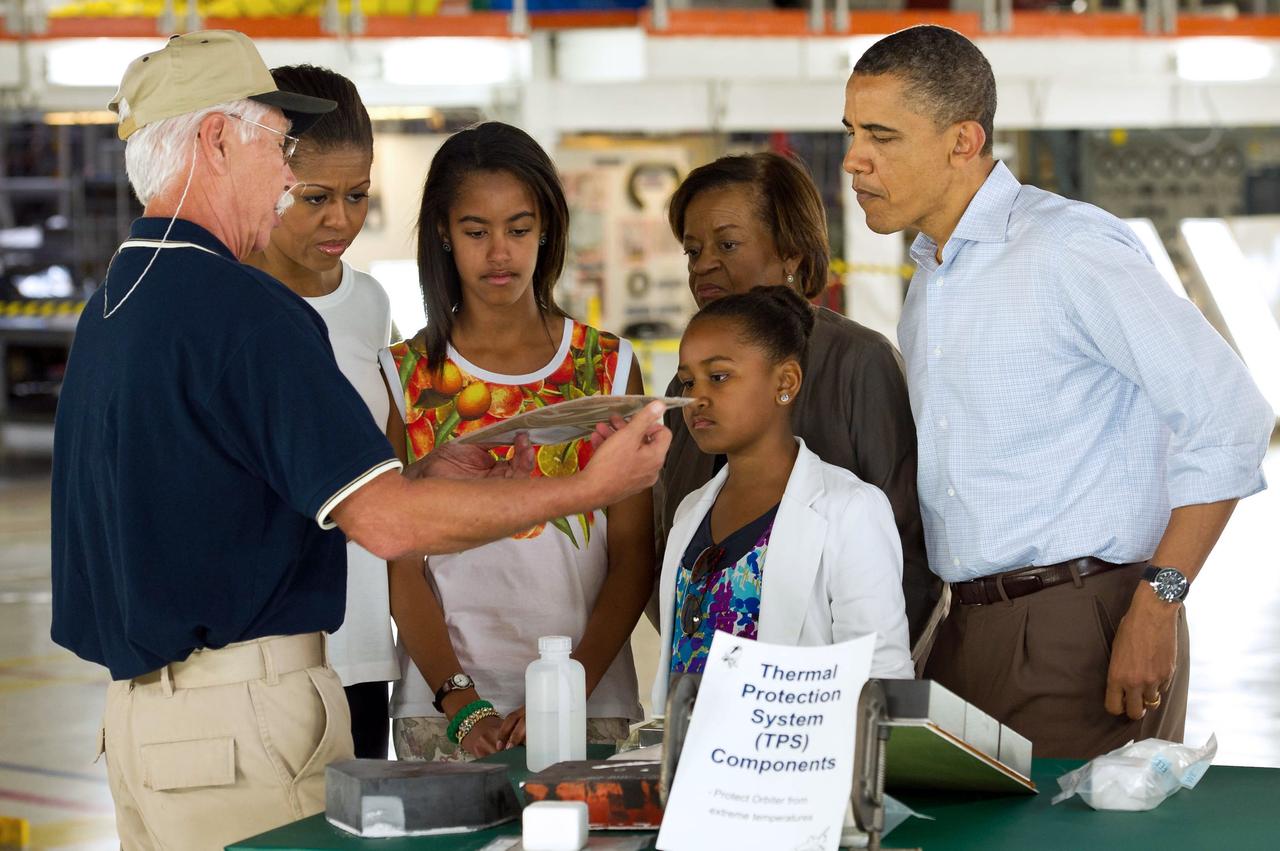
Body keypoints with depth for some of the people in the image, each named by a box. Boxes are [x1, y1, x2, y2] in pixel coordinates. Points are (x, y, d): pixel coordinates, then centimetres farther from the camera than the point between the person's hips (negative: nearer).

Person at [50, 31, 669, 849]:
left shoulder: (113, 303, 12)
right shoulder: (241, 307, -17)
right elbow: (387, 523, -21)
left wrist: (422, 476, 16)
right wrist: (591, 488, -12)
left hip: (137, 710, 9)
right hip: (242, 716, -9)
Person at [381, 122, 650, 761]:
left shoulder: (609, 366, 7)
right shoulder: (405, 375, 5)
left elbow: (633, 555, 3)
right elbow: (401, 563, 0)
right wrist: (461, 703, -13)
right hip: (441, 706, -1)